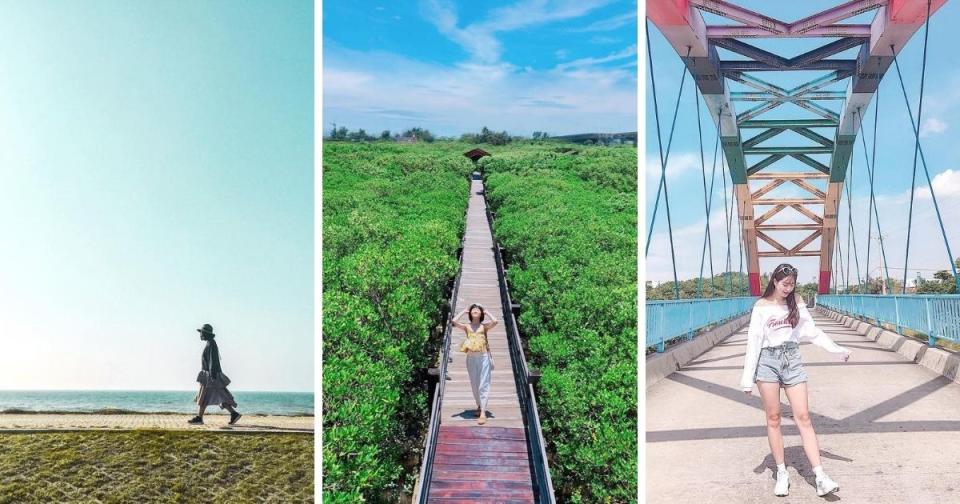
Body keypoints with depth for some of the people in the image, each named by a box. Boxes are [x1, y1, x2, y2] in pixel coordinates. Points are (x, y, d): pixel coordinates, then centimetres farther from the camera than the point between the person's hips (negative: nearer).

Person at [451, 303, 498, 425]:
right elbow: (454, 321, -8)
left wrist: (486, 312, 0)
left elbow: (495, 321, -16)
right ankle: (479, 406, 29)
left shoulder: (484, 326, 3)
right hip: (471, 358, 3)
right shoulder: (467, 326, 8)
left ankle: (483, 412, -9)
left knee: (483, 384, -6)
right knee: (474, 384, 11)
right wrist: (464, 311, 3)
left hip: (483, 357, -3)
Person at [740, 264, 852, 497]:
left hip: (792, 360, 2)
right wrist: (748, 378, -7)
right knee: (773, 418, 2)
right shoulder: (761, 306, -2)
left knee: (803, 417, -3)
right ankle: (782, 474, 11)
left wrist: (837, 349, 9)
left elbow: (812, 331, 14)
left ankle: (821, 478, -6)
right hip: (768, 361, -2)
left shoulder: (796, 302, 7)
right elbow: (753, 341, -4)